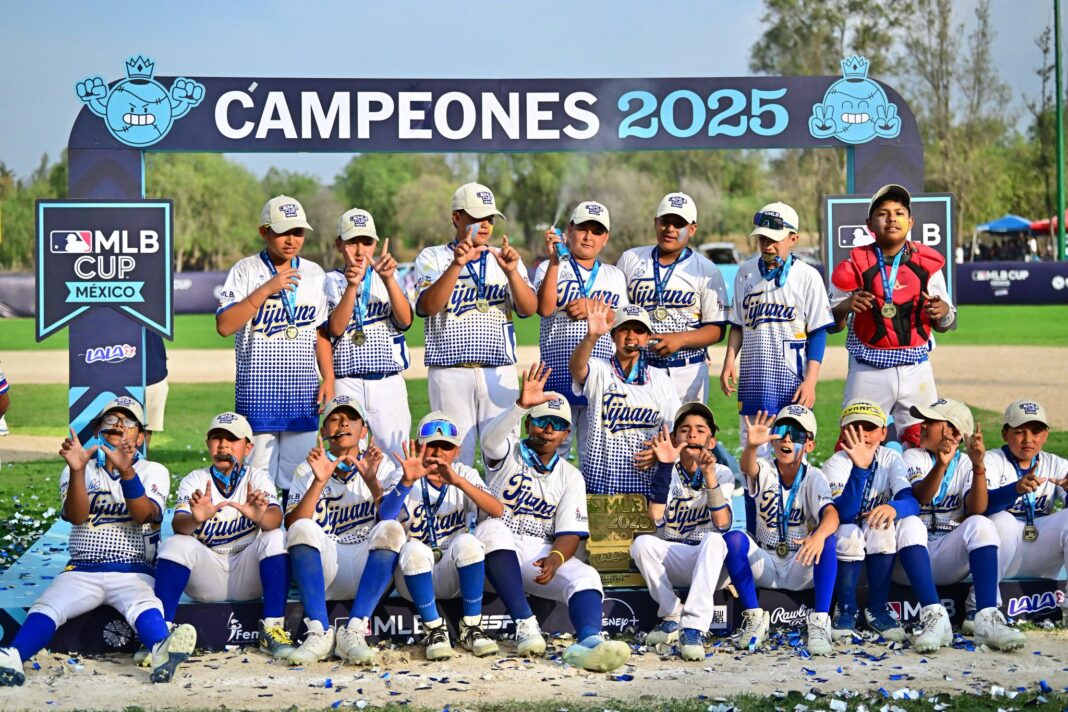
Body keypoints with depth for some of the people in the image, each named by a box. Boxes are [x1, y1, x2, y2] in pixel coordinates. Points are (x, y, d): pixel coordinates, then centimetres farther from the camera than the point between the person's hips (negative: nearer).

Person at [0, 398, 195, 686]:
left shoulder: (154, 472, 11)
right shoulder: (76, 471, 13)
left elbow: (144, 515, -10)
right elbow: (77, 517, -6)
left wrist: (126, 471, -27)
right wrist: (77, 470, -23)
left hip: (134, 573, -2)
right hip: (81, 571, 2)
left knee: (145, 606, -33)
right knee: (46, 607, -26)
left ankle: (163, 652, -62)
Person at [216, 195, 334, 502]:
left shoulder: (314, 273, 11)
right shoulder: (245, 270, -1)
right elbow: (224, 326, -12)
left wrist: (329, 379, 5)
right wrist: (267, 289, -17)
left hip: (302, 393, 3)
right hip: (257, 393, -3)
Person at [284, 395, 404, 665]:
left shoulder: (380, 467, 13)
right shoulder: (308, 470, 12)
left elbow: (395, 520, -4)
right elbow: (292, 526, -5)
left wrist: (372, 482, -18)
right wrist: (319, 482, -16)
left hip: (367, 569, 0)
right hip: (322, 569, 0)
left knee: (390, 529, -28)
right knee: (303, 528, -27)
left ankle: (353, 632, -32)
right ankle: (319, 633, -31)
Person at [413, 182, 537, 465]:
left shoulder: (505, 259, 14)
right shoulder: (432, 258, 7)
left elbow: (529, 308, -1)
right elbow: (427, 307, -11)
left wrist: (511, 271, -17)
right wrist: (456, 265, -22)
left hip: (500, 372, 2)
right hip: (450, 374, -2)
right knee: (454, 456, -2)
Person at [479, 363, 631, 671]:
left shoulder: (570, 477, 13)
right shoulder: (507, 455, 7)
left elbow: (570, 533, 2)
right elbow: (491, 438, -20)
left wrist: (555, 559, -22)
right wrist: (521, 405, -39)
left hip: (542, 554, 2)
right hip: (498, 554, -2)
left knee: (585, 576, -27)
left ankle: (589, 641, -57)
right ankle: (525, 623, -34)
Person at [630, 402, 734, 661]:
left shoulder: (722, 473, 0)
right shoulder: (667, 472, 4)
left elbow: (722, 523, -18)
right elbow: (656, 516, -17)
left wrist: (708, 474, -29)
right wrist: (665, 465, -22)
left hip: (710, 563, -1)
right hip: (671, 561, 1)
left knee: (714, 539, -35)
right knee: (642, 542, -29)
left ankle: (693, 627, -41)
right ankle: (672, 617, -14)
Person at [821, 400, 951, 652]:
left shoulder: (891, 459, -5)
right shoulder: (836, 465, -15)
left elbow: (912, 501, -22)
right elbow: (844, 513, -33)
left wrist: (894, 507, -47)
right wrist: (860, 467, -46)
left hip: (882, 551, 3)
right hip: (847, 545, -3)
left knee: (911, 524, -26)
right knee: (847, 532, -35)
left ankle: (933, 613, -24)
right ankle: (846, 611, -14)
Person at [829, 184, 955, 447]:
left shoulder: (927, 263, 7)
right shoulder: (854, 265, 0)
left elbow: (943, 325, 12)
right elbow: (831, 324, 4)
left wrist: (943, 311, -10)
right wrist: (846, 306, -16)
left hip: (916, 369, 2)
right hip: (868, 373, -2)